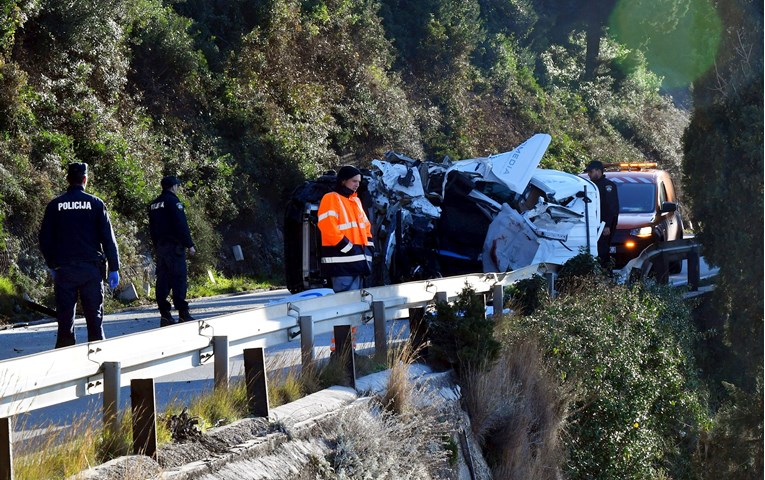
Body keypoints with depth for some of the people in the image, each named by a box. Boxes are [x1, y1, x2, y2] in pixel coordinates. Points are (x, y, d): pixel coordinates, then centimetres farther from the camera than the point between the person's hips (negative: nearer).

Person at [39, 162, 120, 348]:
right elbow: (108, 238, -2)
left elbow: (44, 240, 5)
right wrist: (114, 268, 2)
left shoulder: (55, 205, 2)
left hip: (64, 270, 1)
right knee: (94, 317, 5)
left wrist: (52, 265, 17)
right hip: (91, 268, -1)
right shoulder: (95, 203, -1)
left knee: (65, 318, 4)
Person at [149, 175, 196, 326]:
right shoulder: (173, 201, -8)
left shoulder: (154, 204, 17)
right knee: (178, 279, -9)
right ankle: (183, 313, -13)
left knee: (162, 280, 6)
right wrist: (189, 244, -11)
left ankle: (165, 315, 4)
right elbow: (181, 225, -14)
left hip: (160, 246, 8)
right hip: (174, 246, -8)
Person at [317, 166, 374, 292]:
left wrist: (369, 248, 10)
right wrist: (348, 248, -16)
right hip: (342, 263, -9)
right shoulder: (331, 199, -6)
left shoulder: (356, 200, 22)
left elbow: (366, 226, 25)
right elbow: (329, 229, -16)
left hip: (358, 261, 9)